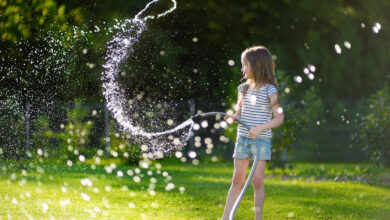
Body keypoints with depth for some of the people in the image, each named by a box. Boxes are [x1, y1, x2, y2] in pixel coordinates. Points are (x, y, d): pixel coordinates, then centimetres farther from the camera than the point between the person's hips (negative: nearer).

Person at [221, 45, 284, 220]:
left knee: (257, 181, -6)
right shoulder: (244, 88, 9)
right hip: (242, 138, 5)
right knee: (237, 180, 7)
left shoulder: (270, 90, -8)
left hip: (261, 140, -5)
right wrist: (232, 117, -8)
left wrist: (260, 128, -24)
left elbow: (279, 117, -12)